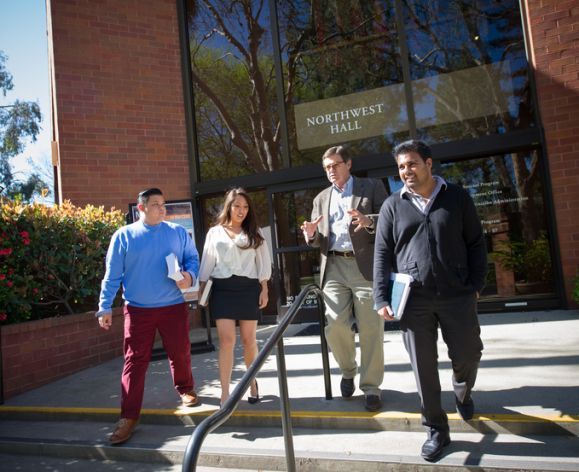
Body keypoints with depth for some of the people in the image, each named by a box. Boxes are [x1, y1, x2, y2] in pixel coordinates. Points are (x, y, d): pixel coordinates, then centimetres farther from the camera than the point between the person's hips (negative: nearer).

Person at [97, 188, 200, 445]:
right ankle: (128, 416, 8)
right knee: (135, 361, 0)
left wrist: (190, 276, -12)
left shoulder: (178, 233, 3)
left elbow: (192, 258, 10)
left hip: (173, 306, 2)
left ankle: (185, 390, 39)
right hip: (137, 309, -1)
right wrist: (105, 306, -5)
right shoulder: (124, 235, -1)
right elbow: (112, 274, -1)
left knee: (180, 353, 12)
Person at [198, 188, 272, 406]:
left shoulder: (255, 233, 9)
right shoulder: (215, 232, 9)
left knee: (249, 339, 7)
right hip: (222, 288, 0)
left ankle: (252, 382, 29)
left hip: (248, 288, 1)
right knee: (226, 340, -8)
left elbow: (263, 262, 7)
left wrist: (264, 289, 0)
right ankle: (225, 394, -5)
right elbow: (207, 262, 10)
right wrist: (201, 288, 5)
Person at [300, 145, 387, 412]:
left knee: (370, 328, -1)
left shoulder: (372, 187, 8)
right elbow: (319, 241, 18)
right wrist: (311, 234, -6)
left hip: (366, 266, -3)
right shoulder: (321, 198, 20)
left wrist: (368, 221, -21)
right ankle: (348, 370, 24)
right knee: (335, 325, -3)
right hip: (334, 267, 3)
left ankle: (371, 387, 12)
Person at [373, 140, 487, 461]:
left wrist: (476, 285, -2)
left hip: (458, 295, 0)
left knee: (468, 355, 9)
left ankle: (463, 392, 45)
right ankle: (437, 430, 22)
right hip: (413, 299, 0)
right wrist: (382, 298, -4)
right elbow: (383, 254, 3)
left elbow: (476, 243, 6)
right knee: (424, 366, 5)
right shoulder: (393, 206, 5)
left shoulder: (457, 197, 5)